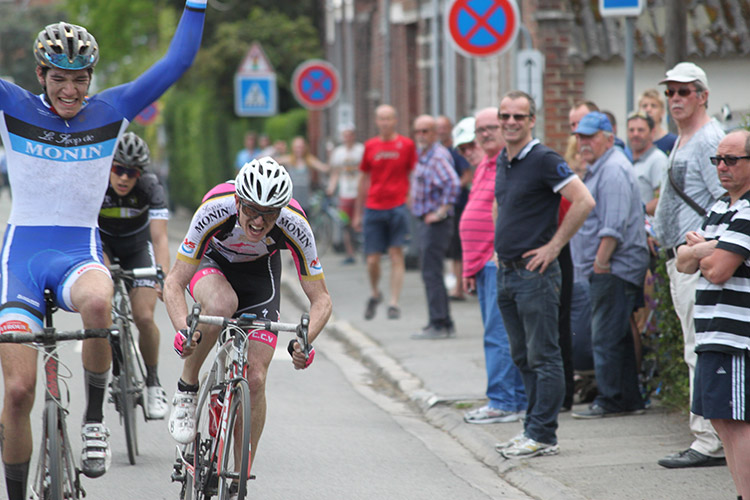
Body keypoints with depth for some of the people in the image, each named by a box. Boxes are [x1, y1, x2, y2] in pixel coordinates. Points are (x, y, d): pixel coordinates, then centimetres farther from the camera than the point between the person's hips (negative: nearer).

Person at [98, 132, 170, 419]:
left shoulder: (150, 188, -29)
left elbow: (160, 238, -38)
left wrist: (164, 278, -53)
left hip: (137, 247, 0)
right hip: (101, 241, 0)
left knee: (143, 317, -14)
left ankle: (153, 382, 9)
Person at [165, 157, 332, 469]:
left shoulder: (294, 225, -33)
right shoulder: (216, 209, -37)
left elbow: (321, 299, -25)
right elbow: (174, 282, -34)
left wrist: (304, 341, -45)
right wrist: (183, 329, -53)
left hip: (259, 272, 1)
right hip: (211, 262, -1)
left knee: (255, 380, -11)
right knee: (222, 304, -39)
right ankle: (187, 387, -15)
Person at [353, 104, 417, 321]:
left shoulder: (406, 145, 2)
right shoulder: (370, 146, 8)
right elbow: (364, 179, 15)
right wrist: (358, 212, 16)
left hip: (398, 207, -2)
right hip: (373, 208, 2)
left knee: (396, 254, -5)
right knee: (372, 260, 1)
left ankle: (394, 303, -1)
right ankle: (374, 293, 28)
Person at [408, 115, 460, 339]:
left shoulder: (439, 156, -15)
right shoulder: (424, 155, 16)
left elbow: (453, 183, -31)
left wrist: (441, 212, -25)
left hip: (435, 224, -10)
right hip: (425, 222, 10)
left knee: (431, 273, -10)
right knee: (431, 273, 13)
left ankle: (438, 324, -8)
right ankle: (445, 323, 19)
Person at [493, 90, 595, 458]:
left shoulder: (544, 160, -13)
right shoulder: (502, 161, 13)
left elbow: (584, 201, -20)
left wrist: (554, 246, -17)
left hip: (535, 273, -9)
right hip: (506, 272, 9)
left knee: (543, 357, -4)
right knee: (522, 358, 13)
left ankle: (542, 436, -2)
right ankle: (533, 429, 20)